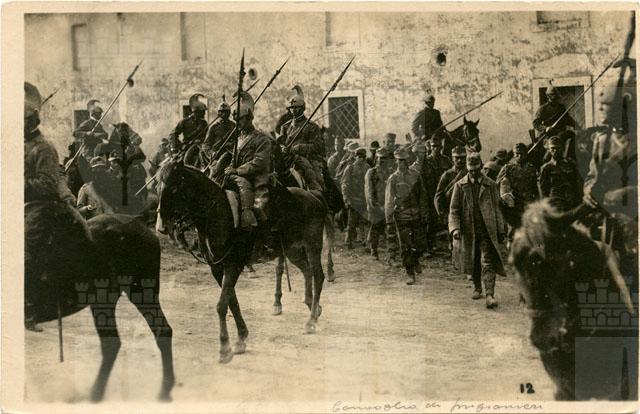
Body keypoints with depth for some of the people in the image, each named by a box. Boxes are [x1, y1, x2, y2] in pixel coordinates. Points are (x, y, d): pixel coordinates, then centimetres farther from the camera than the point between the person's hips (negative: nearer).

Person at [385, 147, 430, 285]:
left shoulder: (416, 176, 4)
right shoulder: (393, 179, -2)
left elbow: (423, 196, 10)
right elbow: (389, 200, -1)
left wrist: (425, 213, 8)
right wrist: (389, 218, -6)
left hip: (416, 216, 2)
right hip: (401, 216, -2)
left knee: (420, 243, 5)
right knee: (405, 246, -1)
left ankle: (415, 260, 36)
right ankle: (410, 273, 8)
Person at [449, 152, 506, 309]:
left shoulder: (491, 185, 4)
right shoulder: (460, 186, 4)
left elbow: (496, 209, 9)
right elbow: (454, 210, 2)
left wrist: (500, 230, 8)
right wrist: (455, 228, -13)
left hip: (487, 231, -2)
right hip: (469, 231, 2)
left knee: (488, 263, -12)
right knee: (473, 262, 14)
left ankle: (490, 295, -18)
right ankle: (477, 288, 35)